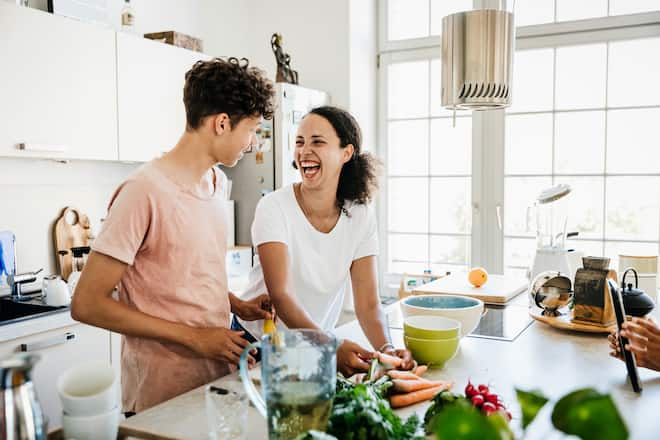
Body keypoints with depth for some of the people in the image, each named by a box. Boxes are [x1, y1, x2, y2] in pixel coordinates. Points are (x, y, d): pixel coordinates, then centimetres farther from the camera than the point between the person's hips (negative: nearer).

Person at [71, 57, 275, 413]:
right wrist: (194, 337, -18)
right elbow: (87, 304, -19)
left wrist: (238, 306, 1)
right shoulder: (145, 191, -20)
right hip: (164, 398, -7)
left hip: (219, 377, 8)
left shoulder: (217, 181, 5)